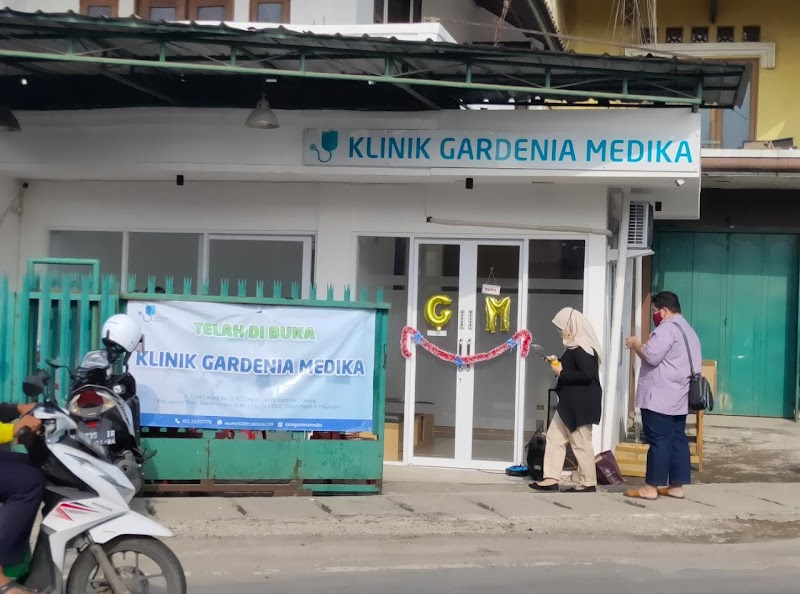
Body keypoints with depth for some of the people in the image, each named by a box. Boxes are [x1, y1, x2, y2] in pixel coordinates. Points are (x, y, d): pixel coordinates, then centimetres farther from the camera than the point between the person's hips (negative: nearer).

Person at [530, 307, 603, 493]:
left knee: (581, 443, -1)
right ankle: (551, 478, 11)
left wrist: (561, 372, -18)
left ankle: (588, 483, 8)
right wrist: (560, 364, 8)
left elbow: (587, 375, -27)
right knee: (554, 436, 10)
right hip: (570, 403, 11)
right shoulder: (576, 345, 13)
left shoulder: (581, 348, -19)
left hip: (580, 404, -11)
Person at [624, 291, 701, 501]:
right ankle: (677, 485, 11)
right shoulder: (688, 330, 20)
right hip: (679, 397, 10)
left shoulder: (667, 328, -14)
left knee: (658, 441, -7)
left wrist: (636, 345, -4)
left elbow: (651, 356, -20)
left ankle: (651, 487, -4)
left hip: (660, 398, -10)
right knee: (678, 439, 9)